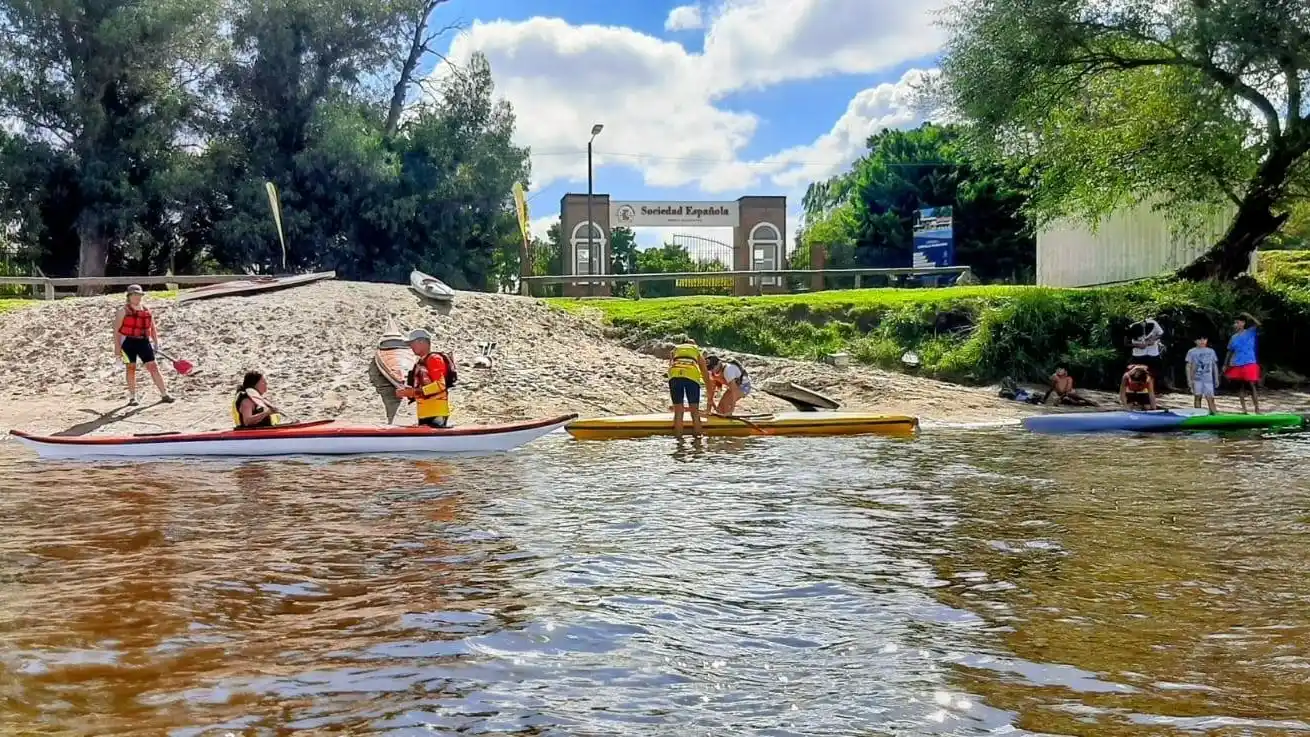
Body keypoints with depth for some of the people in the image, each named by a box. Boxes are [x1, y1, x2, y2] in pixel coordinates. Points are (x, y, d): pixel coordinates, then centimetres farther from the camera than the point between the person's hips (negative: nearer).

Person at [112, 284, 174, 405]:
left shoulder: (146, 310, 12)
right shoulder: (124, 311, -1)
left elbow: (153, 328, 17)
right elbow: (116, 329, -5)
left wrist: (156, 343, 10)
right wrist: (117, 346, -10)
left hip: (144, 341, 3)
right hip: (128, 341, -3)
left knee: (153, 367, -1)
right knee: (131, 368, 4)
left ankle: (164, 394, -1)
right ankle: (132, 397, 13)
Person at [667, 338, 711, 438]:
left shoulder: (674, 351, 36)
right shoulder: (698, 352, 33)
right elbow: (706, 375, 32)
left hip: (674, 375, 1)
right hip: (692, 375, -1)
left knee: (678, 411, 7)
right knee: (695, 411, 8)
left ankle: (678, 438, 7)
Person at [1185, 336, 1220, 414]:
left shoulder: (1211, 351, 9)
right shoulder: (1192, 352, 2)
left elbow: (1215, 366, 13)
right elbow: (1188, 366, 1)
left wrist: (1216, 379, 10)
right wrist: (1189, 379, -5)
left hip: (1208, 379, 1)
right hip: (1197, 378, -1)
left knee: (1210, 398, -4)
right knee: (1197, 397, 1)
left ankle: (1213, 414, -5)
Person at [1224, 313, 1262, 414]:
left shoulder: (1250, 332, 2)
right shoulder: (1233, 337, 14)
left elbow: (1258, 324, -16)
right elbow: (1230, 352, 18)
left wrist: (1249, 316, -19)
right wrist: (1225, 365, 15)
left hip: (1249, 364, -5)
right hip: (1236, 365, 5)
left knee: (1251, 386, -7)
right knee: (1240, 387, 7)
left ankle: (1257, 409, -3)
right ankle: (1244, 409, 13)